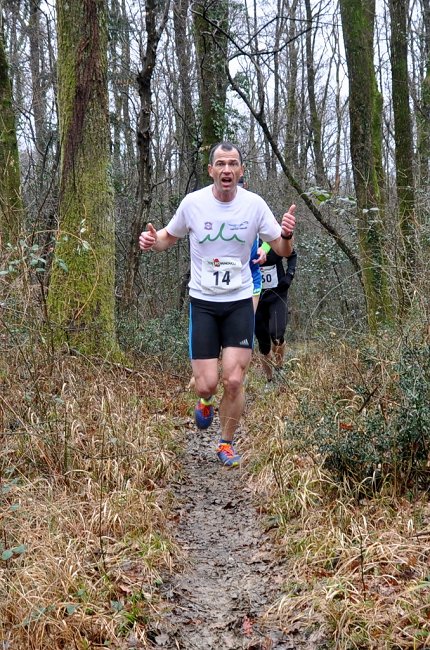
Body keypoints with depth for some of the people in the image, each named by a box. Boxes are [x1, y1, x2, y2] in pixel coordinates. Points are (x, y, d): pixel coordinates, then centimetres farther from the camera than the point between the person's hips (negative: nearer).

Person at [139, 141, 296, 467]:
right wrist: (153, 241, -14)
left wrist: (286, 235, -25)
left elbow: (283, 251, -2)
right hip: (203, 302, 0)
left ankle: (227, 443, 20)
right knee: (207, 384, -6)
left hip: (240, 302, 0)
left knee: (234, 382, -5)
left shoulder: (254, 204, -7)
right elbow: (170, 236, 10)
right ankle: (205, 400, 35)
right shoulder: (193, 202, -8)